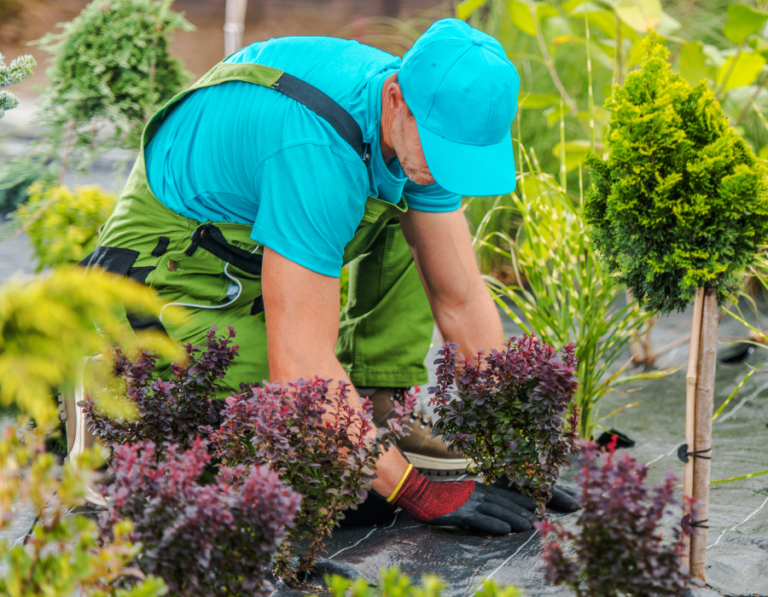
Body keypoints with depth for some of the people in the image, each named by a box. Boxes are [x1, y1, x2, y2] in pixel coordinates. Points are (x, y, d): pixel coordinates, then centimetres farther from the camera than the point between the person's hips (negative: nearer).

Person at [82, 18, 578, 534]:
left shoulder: (427, 120, -10)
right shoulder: (314, 149, -36)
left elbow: (461, 299, -2)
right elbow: (301, 367, -37)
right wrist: (419, 494, -35)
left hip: (246, 248, 8)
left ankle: (381, 412, 2)